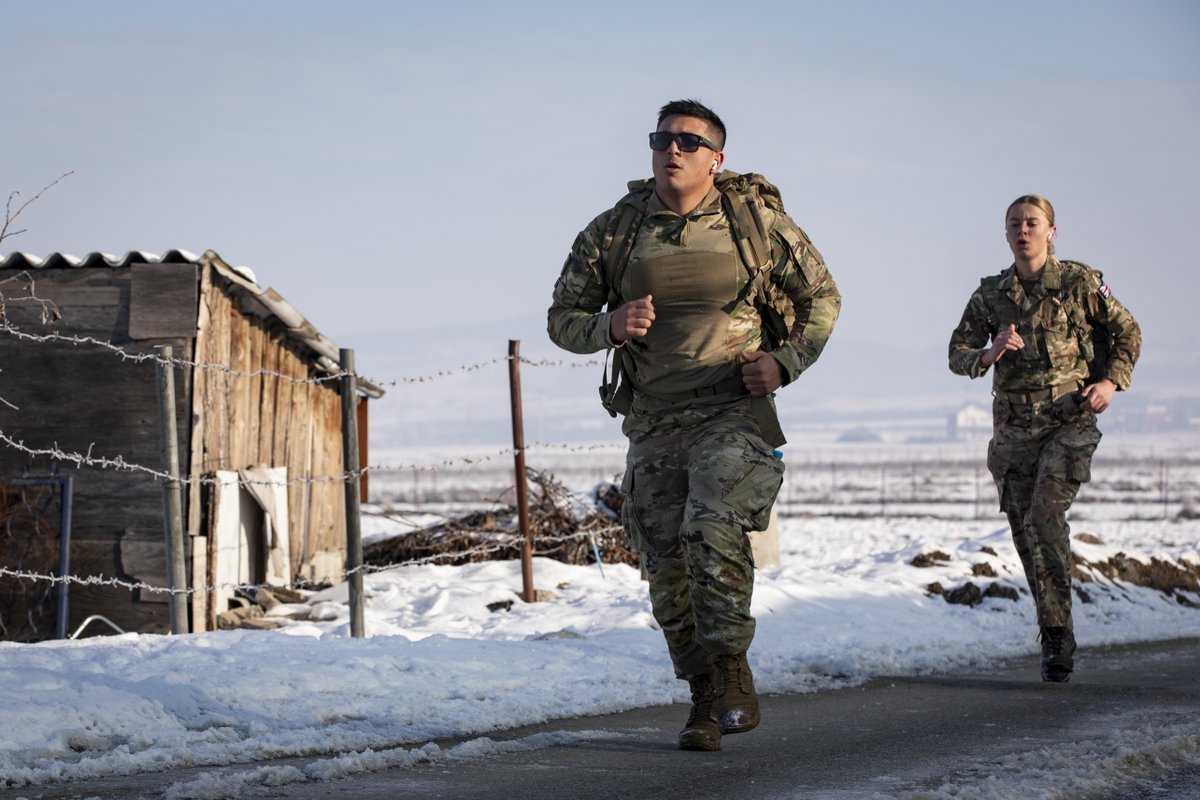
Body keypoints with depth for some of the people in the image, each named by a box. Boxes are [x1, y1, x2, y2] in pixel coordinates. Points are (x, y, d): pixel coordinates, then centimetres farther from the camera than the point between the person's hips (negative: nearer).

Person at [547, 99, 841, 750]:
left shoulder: (757, 219, -1)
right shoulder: (613, 230, 3)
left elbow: (822, 297, 10)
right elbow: (562, 318, 9)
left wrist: (785, 362, -6)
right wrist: (609, 327, -13)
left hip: (734, 410, -3)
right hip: (652, 422, 3)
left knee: (711, 528, -26)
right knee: (668, 566, 3)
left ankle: (733, 673, -14)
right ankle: (705, 700, 15)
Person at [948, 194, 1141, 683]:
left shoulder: (1081, 283, -1)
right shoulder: (991, 295, 6)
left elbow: (1127, 332, 9)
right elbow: (957, 353, 7)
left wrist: (1111, 381, -5)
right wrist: (987, 355, -15)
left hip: (1069, 422, -4)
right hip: (1013, 429, 4)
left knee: (1045, 516, -20)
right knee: (1026, 532, 3)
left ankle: (1059, 632, -11)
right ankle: (1055, 640, 13)